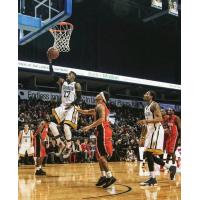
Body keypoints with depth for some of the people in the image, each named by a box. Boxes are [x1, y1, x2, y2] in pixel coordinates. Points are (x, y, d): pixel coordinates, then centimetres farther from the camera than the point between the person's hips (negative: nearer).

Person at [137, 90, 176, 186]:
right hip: (151, 131, 10)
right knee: (150, 154, 9)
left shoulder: (155, 105, -10)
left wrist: (146, 121, -26)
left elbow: (160, 118, -20)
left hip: (156, 130, -10)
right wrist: (143, 122, 12)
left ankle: (152, 178, -9)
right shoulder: (146, 107, 19)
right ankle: (170, 167, 21)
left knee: (148, 153, -14)